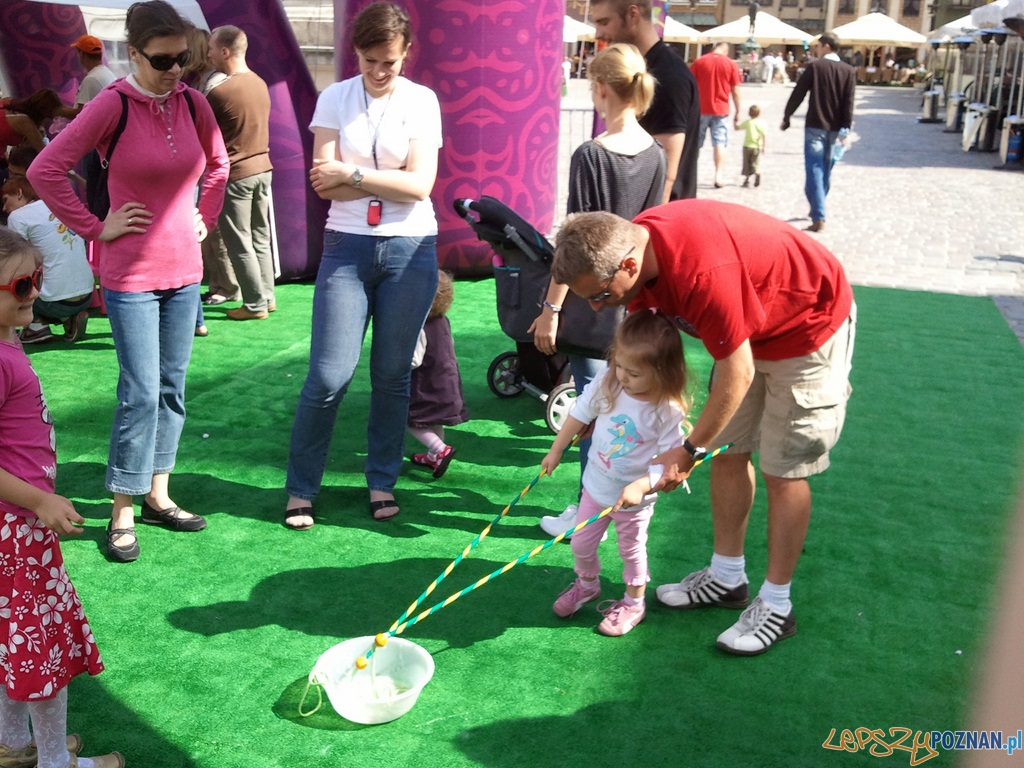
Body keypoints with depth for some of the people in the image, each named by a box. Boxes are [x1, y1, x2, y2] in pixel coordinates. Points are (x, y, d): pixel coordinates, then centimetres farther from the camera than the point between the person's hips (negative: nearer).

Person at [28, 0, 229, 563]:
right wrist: (95, 228, -11)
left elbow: (218, 164, 21)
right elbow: (45, 170, -12)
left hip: (184, 270, 6)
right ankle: (122, 515, 9)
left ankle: (158, 495, 25)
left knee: (172, 388, 11)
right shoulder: (113, 105, -12)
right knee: (141, 394, -5)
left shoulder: (193, 103, 3)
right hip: (131, 275, -5)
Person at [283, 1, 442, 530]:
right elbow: (324, 183, -6)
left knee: (393, 375, 8)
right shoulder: (335, 99, 4)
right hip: (346, 248, 0)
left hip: (410, 250, 0)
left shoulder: (421, 101, 2)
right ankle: (300, 489, 12)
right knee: (328, 377, -4)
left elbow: (420, 184, -9)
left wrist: (352, 174, -11)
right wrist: (389, 180, -9)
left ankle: (382, 482, 24)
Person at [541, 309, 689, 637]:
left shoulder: (667, 411, -27)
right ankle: (587, 584, 49)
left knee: (632, 550, 18)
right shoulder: (607, 383, -17)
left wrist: (641, 486, -36)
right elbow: (580, 414, -1)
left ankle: (633, 603, 42)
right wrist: (555, 451, 8)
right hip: (596, 486, 4)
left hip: (633, 498, -4)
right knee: (581, 543, 20)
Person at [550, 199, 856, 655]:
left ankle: (776, 606, 13)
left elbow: (737, 375, -30)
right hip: (747, 330, 8)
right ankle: (727, 576, 28)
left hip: (809, 327, -8)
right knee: (728, 453, 12)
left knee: (783, 471, -2)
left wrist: (690, 451, -18)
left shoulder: (702, 272, -41)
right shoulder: (632, 244, -14)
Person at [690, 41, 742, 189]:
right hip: (721, 110, -1)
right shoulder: (731, 64, -1)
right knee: (719, 143, 2)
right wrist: (738, 112, 7)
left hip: (701, 109, 1)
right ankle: (718, 176, -6)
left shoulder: (699, 62, 0)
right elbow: (735, 91, -1)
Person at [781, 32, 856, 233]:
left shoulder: (814, 66, -4)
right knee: (826, 171, 18)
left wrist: (786, 117, 9)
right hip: (835, 129, 4)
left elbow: (798, 94, -3)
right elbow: (849, 103, -2)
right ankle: (816, 210, 33)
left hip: (815, 127, -4)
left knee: (814, 171, -5)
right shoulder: (849, 71, 5)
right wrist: (845, 129, -3)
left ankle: (818, 218, -14)